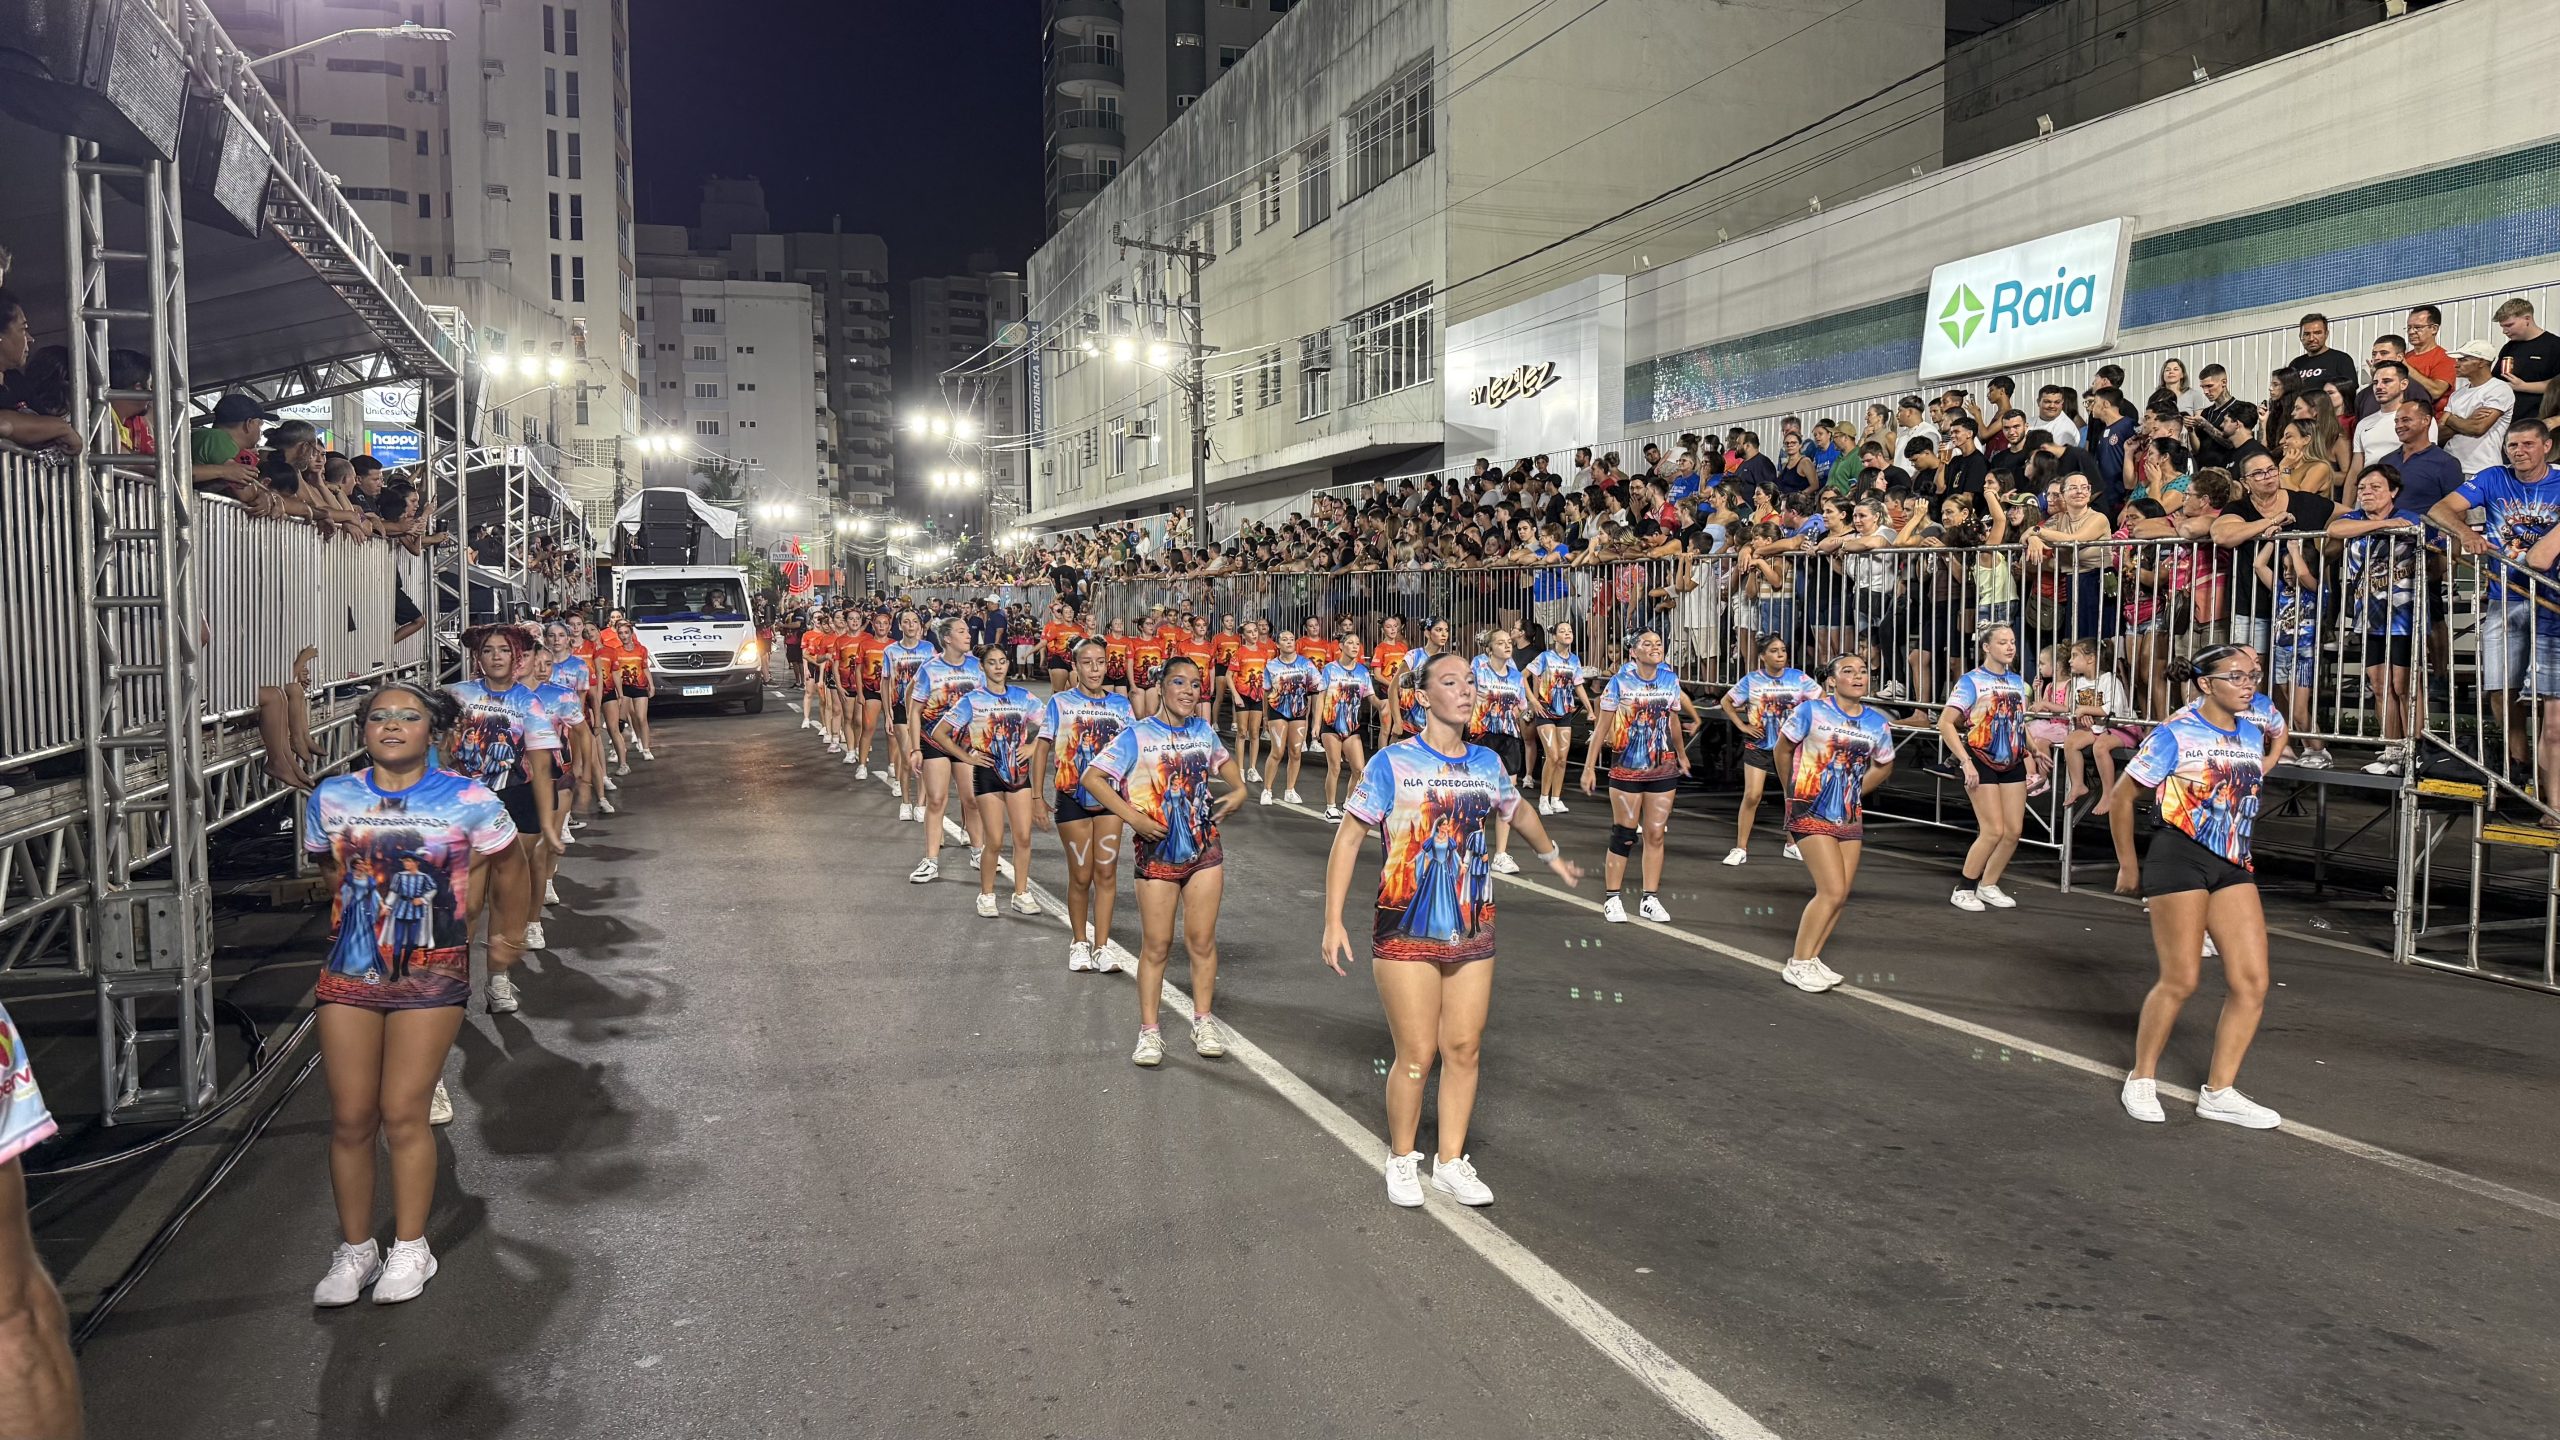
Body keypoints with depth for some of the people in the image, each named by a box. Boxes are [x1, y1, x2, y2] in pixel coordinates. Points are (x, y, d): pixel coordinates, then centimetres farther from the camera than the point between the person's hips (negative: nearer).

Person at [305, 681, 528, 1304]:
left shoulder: (469, 802, -6)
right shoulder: (330, 800, 2)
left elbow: (506, 871, 8)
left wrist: (505, 940, 17)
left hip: (431, 975, -3)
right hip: (349, 972, 3)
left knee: (403, 1113, -3)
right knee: (350, 1118, 4)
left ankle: (410, 1249, 12)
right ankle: (354, 1249, 19)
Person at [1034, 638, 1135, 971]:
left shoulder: (1119, 703, 5)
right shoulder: (1061, 702, -1)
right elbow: (1042, 747, -1)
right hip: (1072, 797, -2)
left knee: (1106, 872, 0)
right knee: (1081, 876, 4)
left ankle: (1101, 947, 7)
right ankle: (1079, 944, 19)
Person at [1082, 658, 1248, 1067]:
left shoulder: (1204, 730, 7)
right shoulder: (1138, 735, -8)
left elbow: (1223, 760, 27)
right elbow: (1092, 778, -11)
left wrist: (1238, 789, 7)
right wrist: (1133, 817, -18)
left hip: (1204, 850, 3)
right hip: (1157, 853, -3)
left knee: (1202, 939, 7)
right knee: (1156, 945, 2)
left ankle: (1202, 1022, 21)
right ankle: (1149, 1031, 12)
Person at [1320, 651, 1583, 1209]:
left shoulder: (1487, 763, 6)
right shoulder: (1394, 762, -8)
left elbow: (1518, 812, 28)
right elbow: (1349, 837, -7)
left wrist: (1552, 856, 43)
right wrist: (1333, 921, -12)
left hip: (1472, 933, 5)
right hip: (1406, 935, -4)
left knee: (1465, 1049, 6)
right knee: (1417, 1055, -3)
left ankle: (1451, 1162, 21)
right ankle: (1402, 1159, 19)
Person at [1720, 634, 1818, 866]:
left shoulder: (1798, 678, -5)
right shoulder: (1751, 680, -5)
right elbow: (1726, 702, 6)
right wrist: (1742, 726, -3)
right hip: (1759, 746, -2)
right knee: (1751, 796, -9)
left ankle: (1792, 845, 28)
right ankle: (1740, 849, -3)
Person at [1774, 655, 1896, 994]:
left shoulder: (1877, 722, 4)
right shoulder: (1811, 711, -9)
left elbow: (1883, 766, 20)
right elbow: (1783, 749, 3)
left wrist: (1854, 793, 15)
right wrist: (1793, 792, 11)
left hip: (1850, 817, 6)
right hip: (1811, 814, -6)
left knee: (1840, 896, 5)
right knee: (1832, 891, -13)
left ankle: (1810, 959, 19)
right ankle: (1798, 964, -2)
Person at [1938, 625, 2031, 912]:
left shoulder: (2018, 681, 10)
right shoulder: (1972, 681, -9)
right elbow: (1945, 723, -14)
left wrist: (2030, 761, 13)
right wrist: (1966, 762, -19)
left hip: (2012, 764, 6)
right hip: (1982, 763, -6)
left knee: (2014, 830, 4)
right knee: (1994, 830, -10)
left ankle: (1988, 886, 21)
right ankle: (1964, 890, 5)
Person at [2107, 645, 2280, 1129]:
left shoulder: (2253, 734, 9)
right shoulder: (2175, 733, -9)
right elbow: (2122, 795, -4)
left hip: (2233, 865, 6)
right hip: (2179, 857, -6)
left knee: (2252, 982, 0)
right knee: (2180, 980, -4)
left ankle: (2219, 1092, 12)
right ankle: (2142, 1079, 15)